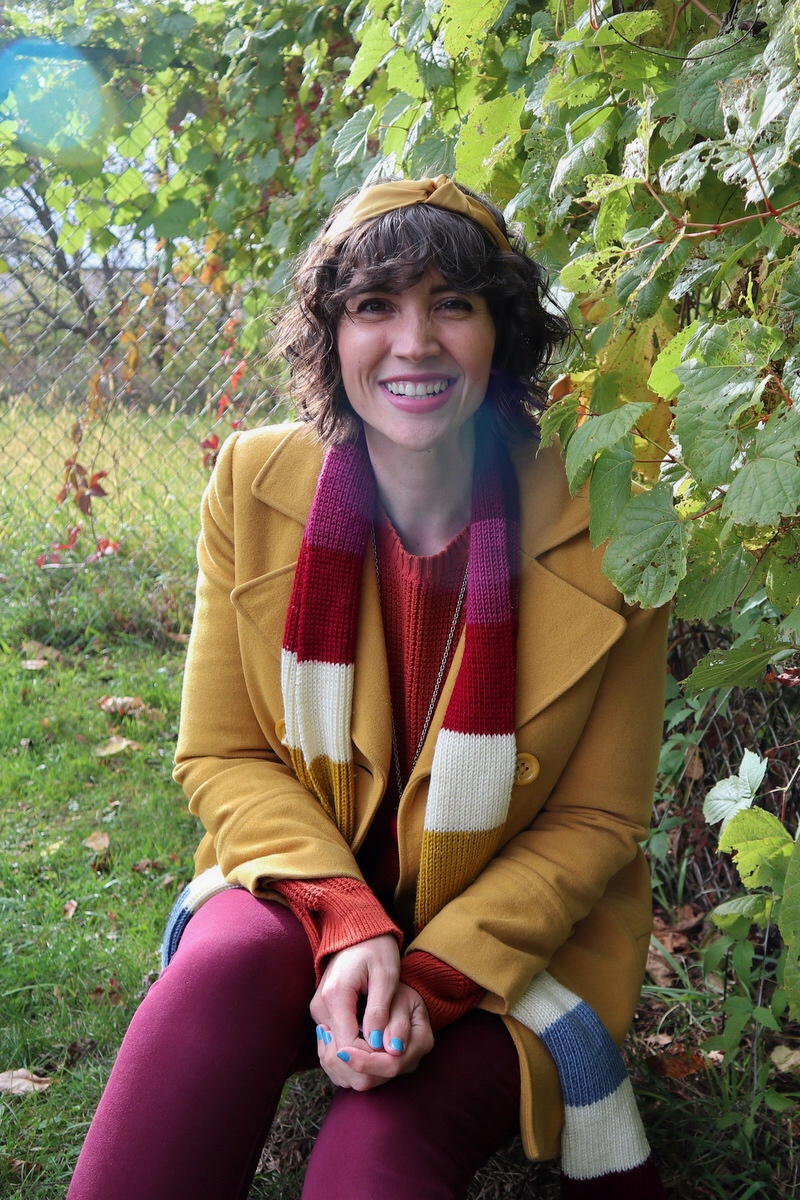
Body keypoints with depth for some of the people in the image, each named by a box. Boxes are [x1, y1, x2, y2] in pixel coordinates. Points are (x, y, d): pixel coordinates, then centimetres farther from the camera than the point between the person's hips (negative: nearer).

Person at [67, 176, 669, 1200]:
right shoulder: (254, 486, -7)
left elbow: (596, 821, -6)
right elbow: (220, 755, -3)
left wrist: (433, 974, -19)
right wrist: (347, 924, -21)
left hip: (517, 935, -1)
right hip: (299, 892, 2)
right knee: (227, 963, -31)